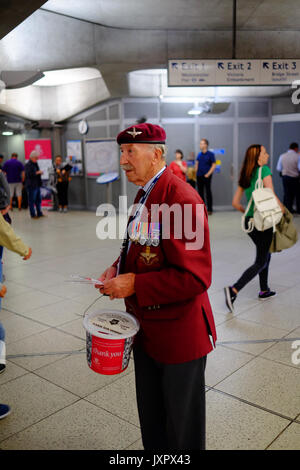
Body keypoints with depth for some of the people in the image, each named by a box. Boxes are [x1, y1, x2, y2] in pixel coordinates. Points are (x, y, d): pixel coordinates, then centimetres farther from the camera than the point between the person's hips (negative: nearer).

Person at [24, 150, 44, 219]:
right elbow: (29, 174, -24)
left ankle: (39, 213, 23)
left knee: (38, 200, 14)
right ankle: (33, 214, 5)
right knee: (32, 200, -1)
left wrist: (40, 172, 13)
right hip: (31, 186, -9)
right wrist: (37, 172, -18)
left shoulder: (35, 164, 16)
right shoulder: (28, 165, -13)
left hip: (37, 185, 9)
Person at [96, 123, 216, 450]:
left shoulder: (182, 199, -24)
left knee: (182, 425, 16)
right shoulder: (144, 194, 7)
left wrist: (134, 284, -24)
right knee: (150, 417, 26)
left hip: (178, 334, -9)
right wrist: (118, 268, 1)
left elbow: (195, 277, -28)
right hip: (146, 328, 9)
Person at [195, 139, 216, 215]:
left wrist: (208, 174, -12)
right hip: (199, 176, 5)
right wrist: (196, 172, 7)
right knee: (200, 192, 8)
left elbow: (214, 165, -6)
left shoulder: (210, 154, -4)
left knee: (208, 192, -2)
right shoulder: (199, 154, 11)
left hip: (206, 176, -5)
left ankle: (209, 209, 3)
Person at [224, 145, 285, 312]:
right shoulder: (264, 170, -11)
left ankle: (264, 290, 32)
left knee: (265, 254, 23)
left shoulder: (245, 175, 10)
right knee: (261, 262, -1)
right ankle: (234, 290, -14)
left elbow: (235, 202, 10)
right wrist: (282, 209, -2)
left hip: (249, 221, 8)